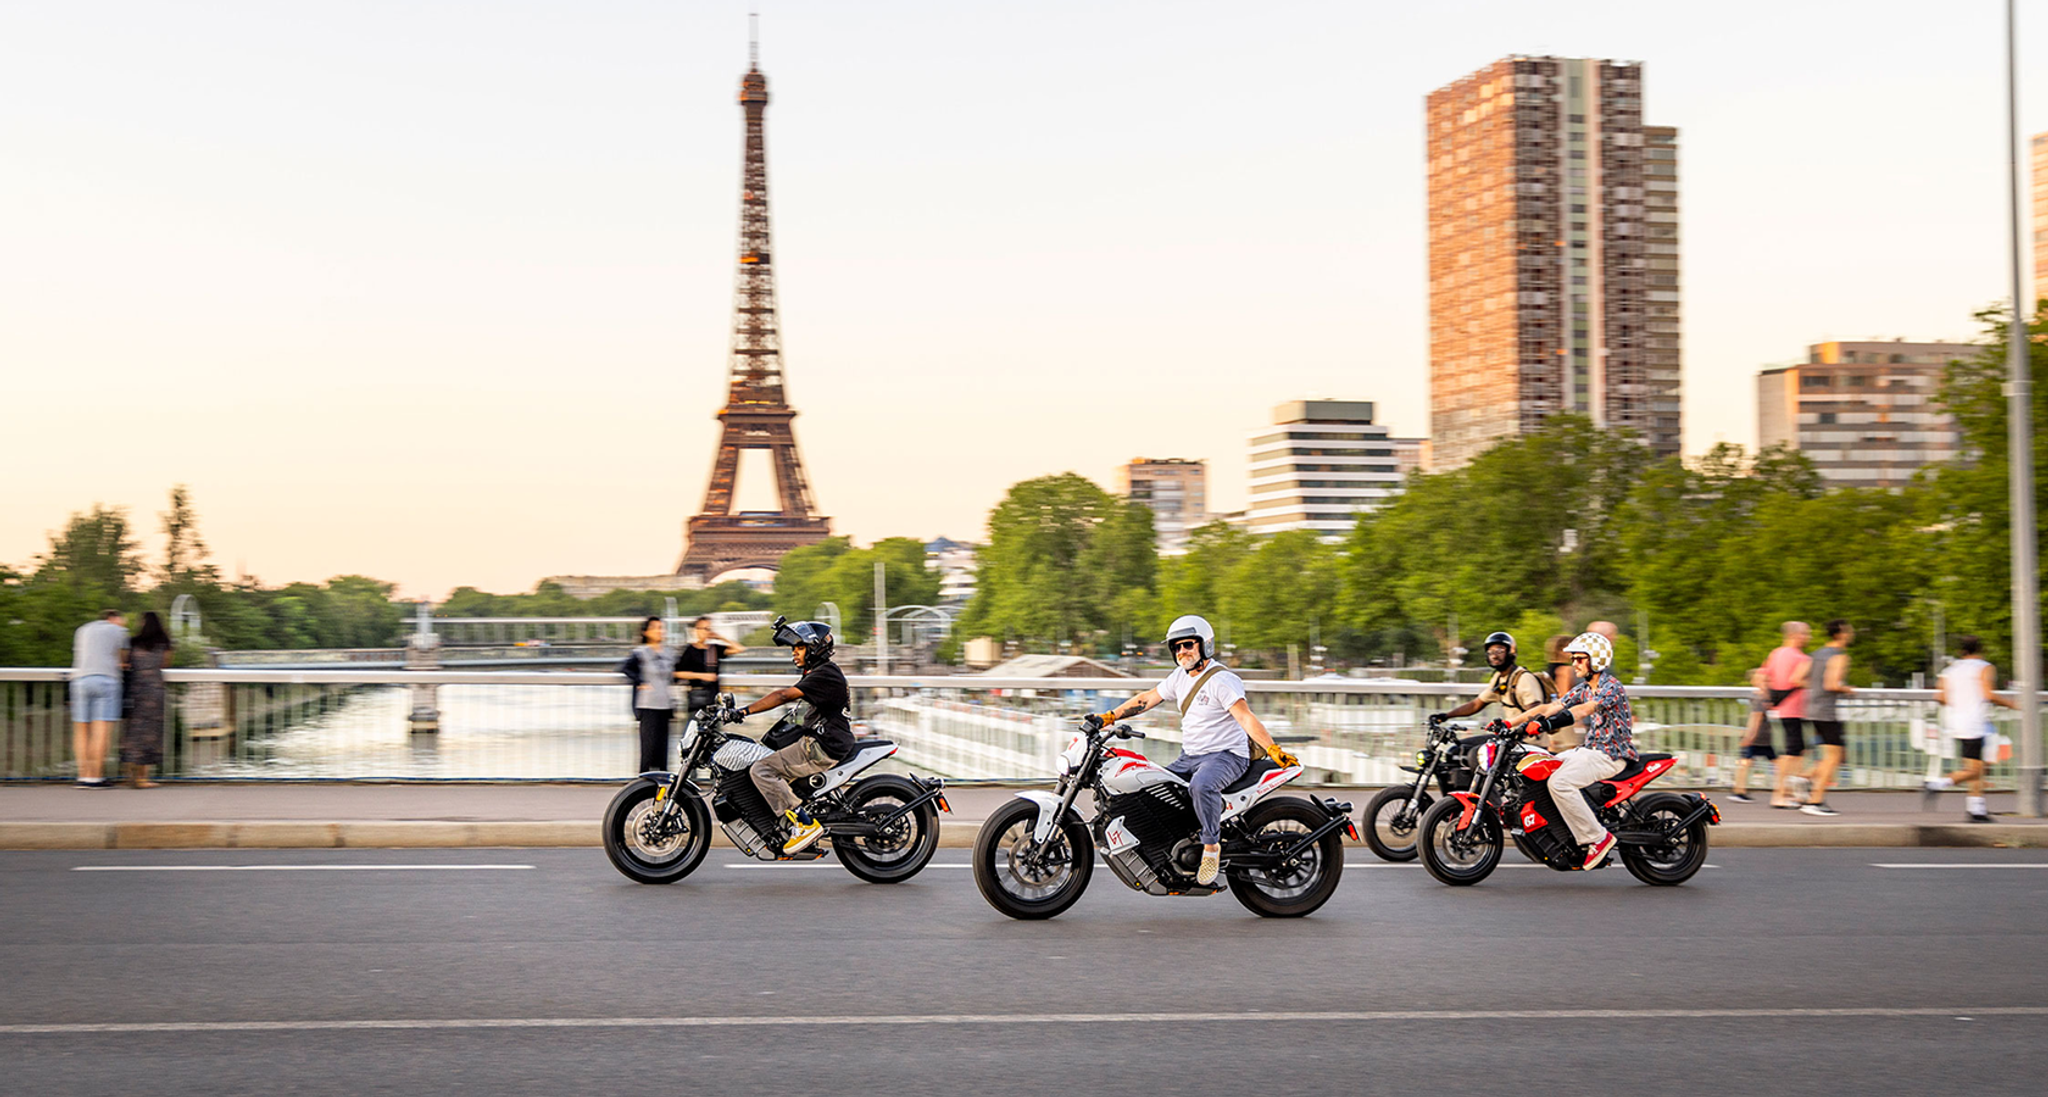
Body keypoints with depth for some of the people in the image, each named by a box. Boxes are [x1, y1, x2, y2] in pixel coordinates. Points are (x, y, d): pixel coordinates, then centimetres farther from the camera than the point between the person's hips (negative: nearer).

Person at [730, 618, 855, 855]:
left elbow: (784, 696, -22)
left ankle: (805, 824, -19)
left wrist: (745, 711, -25)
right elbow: (786, 695, 20)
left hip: (823, 748, -10)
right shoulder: (816, 673, 18)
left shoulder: (825, 674, -15)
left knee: (761, 770, -15)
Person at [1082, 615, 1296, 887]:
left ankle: (1211, 846, -23)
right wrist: (1108, 717, 8)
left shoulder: (1221, 680, -15)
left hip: (1226, 755, -9)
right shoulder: (1180, 677, 12)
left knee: (1201, 785, -39)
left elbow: (1246, 718, -25)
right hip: (1190, 756, 9)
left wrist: (1274, 750, -37)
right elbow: (1147, 699, 16)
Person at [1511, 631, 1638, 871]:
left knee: (1559, 783, -28)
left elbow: (1584, 710, -31)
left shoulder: (1611, 687, -14)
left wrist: (1546, 724, -43)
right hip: (1590, 749, 10)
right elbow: (1550, 707, 8)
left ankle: (1598, 838, -22)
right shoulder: (1584, 688, 14)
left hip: (1611, 754, -10)